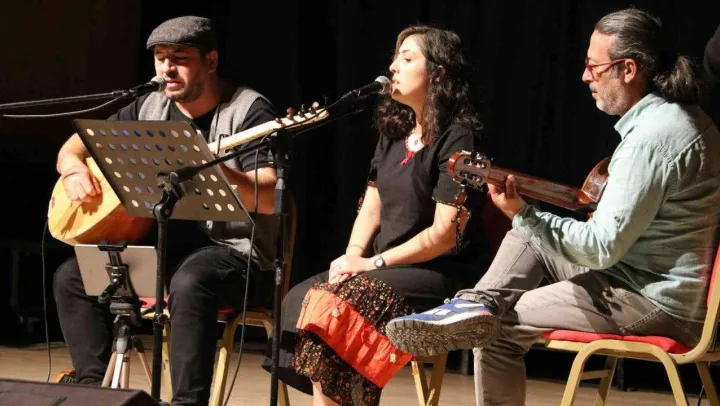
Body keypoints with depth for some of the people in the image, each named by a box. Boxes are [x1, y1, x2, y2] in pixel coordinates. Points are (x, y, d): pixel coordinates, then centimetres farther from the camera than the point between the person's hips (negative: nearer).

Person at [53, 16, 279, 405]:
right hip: (166, 245, 7)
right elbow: (76, 145, 17)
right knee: (72, 276, -6)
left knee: (189, 283, -39)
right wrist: (73, 168, -8)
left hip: (233, 247, -7)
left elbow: (269, 199, -20)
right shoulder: (148, 108, 9)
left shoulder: (248, 110, -10)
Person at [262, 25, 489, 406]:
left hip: (438, 274, -8)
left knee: (333, 305, -29)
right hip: (388, 267, 8)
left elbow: (446, 233, -16)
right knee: (299, 300, -17)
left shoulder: (457, 138, -10)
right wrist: (352, 256, -3)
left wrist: (374, 263, -15)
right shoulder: (393, 132, 16)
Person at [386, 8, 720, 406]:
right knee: (527, 238, 12)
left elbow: (604, 248, -24)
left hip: (658, 302, -11)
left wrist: (523, 214, -24)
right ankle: (479, 302, -11)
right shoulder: (680, 115, 10)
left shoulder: (652, 135, -24)